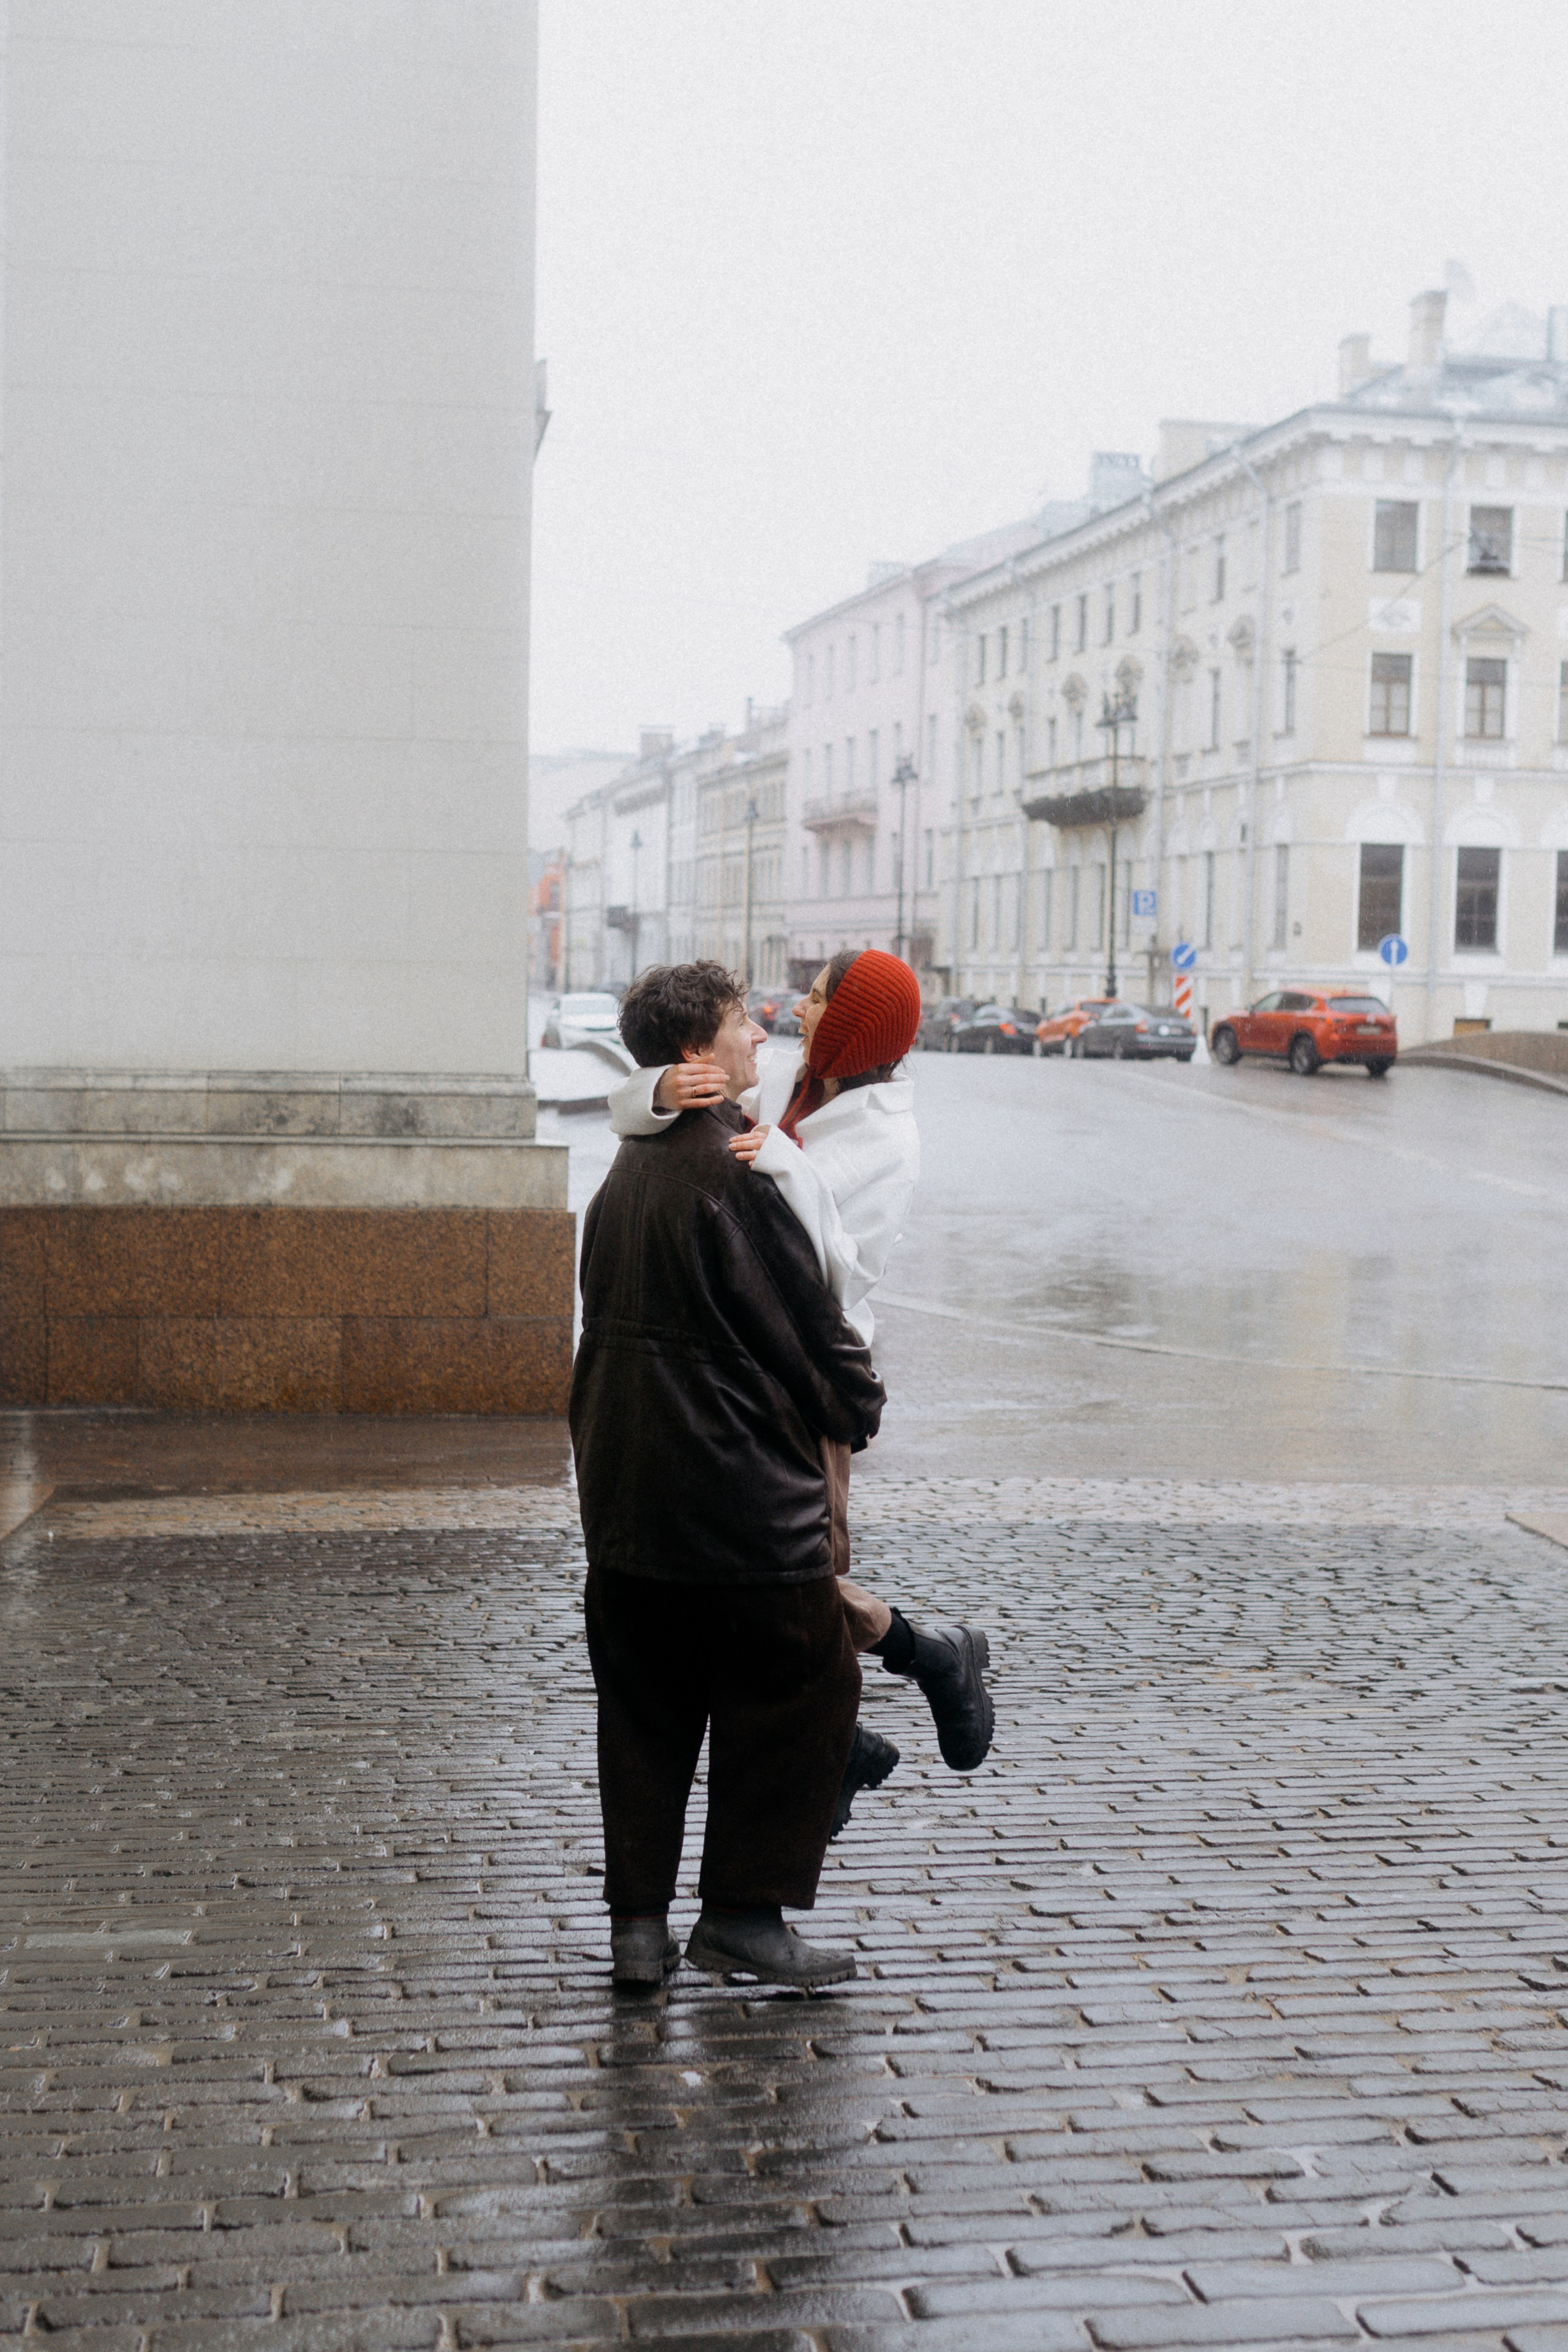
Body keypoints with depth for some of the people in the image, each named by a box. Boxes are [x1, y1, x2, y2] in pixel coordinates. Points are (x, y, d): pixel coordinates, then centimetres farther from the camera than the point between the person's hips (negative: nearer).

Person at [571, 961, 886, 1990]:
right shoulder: (735, 1174, -16)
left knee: (646, 1703, 15)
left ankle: (638, 1920, 18)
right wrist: (860, 1405, 7)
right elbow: (808, 1324, -11)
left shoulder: (628, 1171, 10)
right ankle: (745, 1912, 10)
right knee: (806, 1684, 7)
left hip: (625, 1490, 8)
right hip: (740, 1492, -8)